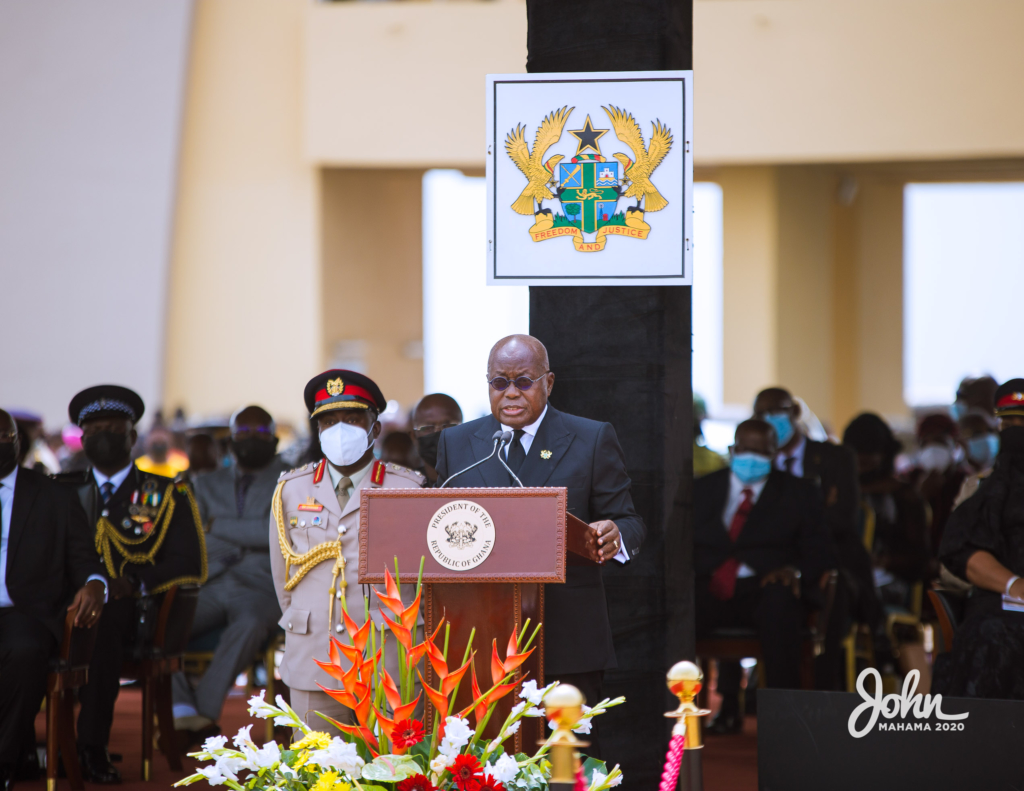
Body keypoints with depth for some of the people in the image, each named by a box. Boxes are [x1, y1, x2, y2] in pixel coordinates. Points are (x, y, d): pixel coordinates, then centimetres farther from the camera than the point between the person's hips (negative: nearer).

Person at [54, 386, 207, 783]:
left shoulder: (168, 495, 15)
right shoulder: (63, 491, 22)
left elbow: (191, 564, 4)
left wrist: (138, 583, -14)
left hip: (136, 611, -2)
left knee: (105, 619, -37)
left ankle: (92, 746, -34)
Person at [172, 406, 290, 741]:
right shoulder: (208, 483, 24)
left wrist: (217, 527, -2)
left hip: (260, 587, -4)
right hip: (209, 586, 4)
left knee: (249, 623, -40)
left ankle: (204, 712, -45)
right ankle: (182, 711, -38)